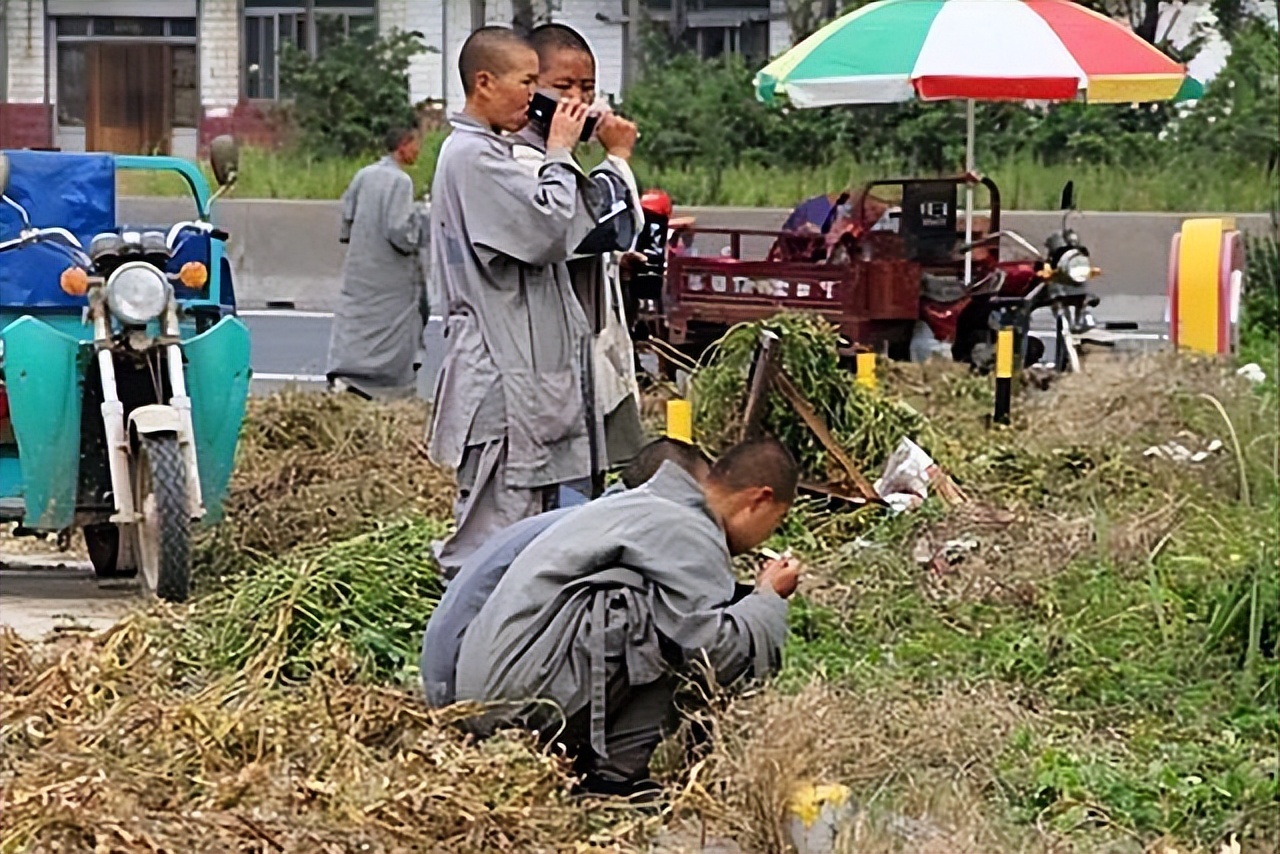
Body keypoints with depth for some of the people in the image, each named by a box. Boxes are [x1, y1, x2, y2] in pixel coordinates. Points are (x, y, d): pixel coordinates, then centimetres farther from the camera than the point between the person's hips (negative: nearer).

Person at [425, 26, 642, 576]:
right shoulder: (472, 157, -14)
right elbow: (547, 230, -21)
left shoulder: (493, 153, 19)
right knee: (494, 529, -11)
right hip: (499, 379, -11)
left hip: (529, 367, 11)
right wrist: (560, 153, -7)